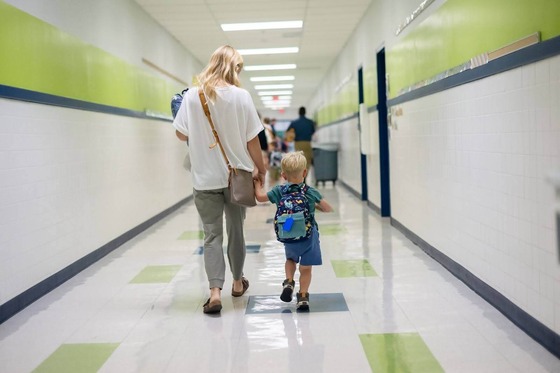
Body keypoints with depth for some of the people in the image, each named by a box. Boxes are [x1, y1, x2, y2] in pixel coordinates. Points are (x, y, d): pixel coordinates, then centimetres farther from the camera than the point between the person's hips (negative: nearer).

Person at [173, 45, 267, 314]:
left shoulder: (192, 96, -4)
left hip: (205, 179, 0)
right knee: (236, 230, 16)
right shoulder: (241, 96, -8)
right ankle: (237, 283, 33)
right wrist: (260, 169, 8)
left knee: (212, 235, 5)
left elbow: (181, 134, 3)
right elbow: (252, 140, -5)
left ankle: (215, 291, -8)